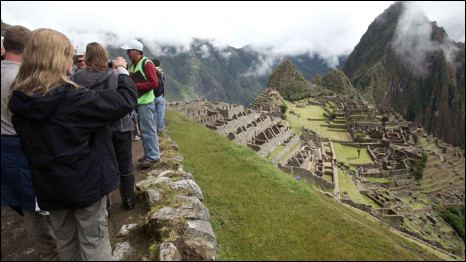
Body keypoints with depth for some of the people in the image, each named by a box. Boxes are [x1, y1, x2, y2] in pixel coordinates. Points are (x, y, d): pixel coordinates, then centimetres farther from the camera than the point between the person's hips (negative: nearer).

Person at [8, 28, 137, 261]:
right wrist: (123, 71, -4)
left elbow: (27, 145, 6)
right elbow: (126, 100, -20)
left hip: (49, 186, 6)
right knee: (94, 241, 12)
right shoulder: (74, 99, -25)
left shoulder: (18, 101, -5)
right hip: (86, 182, -6)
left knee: (65, 242, 24)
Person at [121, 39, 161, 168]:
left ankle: (153, 156, 6)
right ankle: (148, 153, 27)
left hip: (146, 102, -9)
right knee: (143, 129, 15)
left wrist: (135, 85, -18)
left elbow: (154, 83, -18)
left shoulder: (147, 64, -10)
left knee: (148, 130, -4)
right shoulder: (132, 65, 16)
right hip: (138, 102, 9)